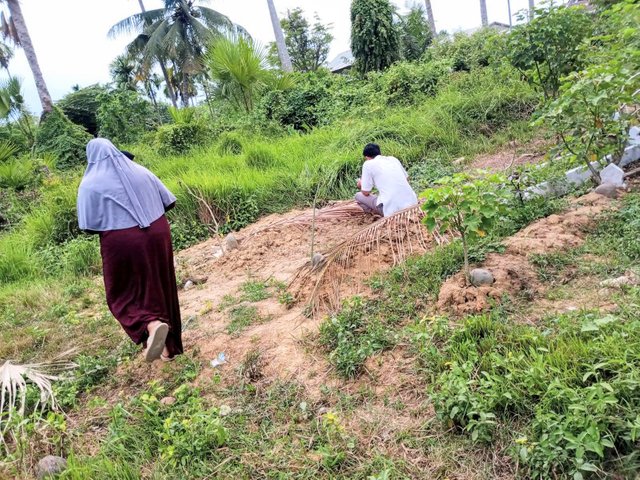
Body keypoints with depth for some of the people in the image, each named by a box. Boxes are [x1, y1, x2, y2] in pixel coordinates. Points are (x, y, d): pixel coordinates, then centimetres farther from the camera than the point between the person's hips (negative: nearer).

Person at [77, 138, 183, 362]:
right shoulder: (140, 171, 7)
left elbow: (90, 226, -8)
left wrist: (110, 220, 11)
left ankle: (153, 325, -17)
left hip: (122, 244, -4)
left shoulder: (91, 184, -4)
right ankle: (169, 346, 25)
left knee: (124, 294, 12)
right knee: (160, 288, 16)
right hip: (156, 236, 4)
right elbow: (168, 202, 10)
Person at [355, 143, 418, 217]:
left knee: (358, 196, 14)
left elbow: (366, 192, 3)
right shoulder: (393, 158, 16)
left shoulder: (368, 164, 1)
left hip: (393, 209, -7)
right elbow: (407, 179, 27)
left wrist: (361, 185, 25)